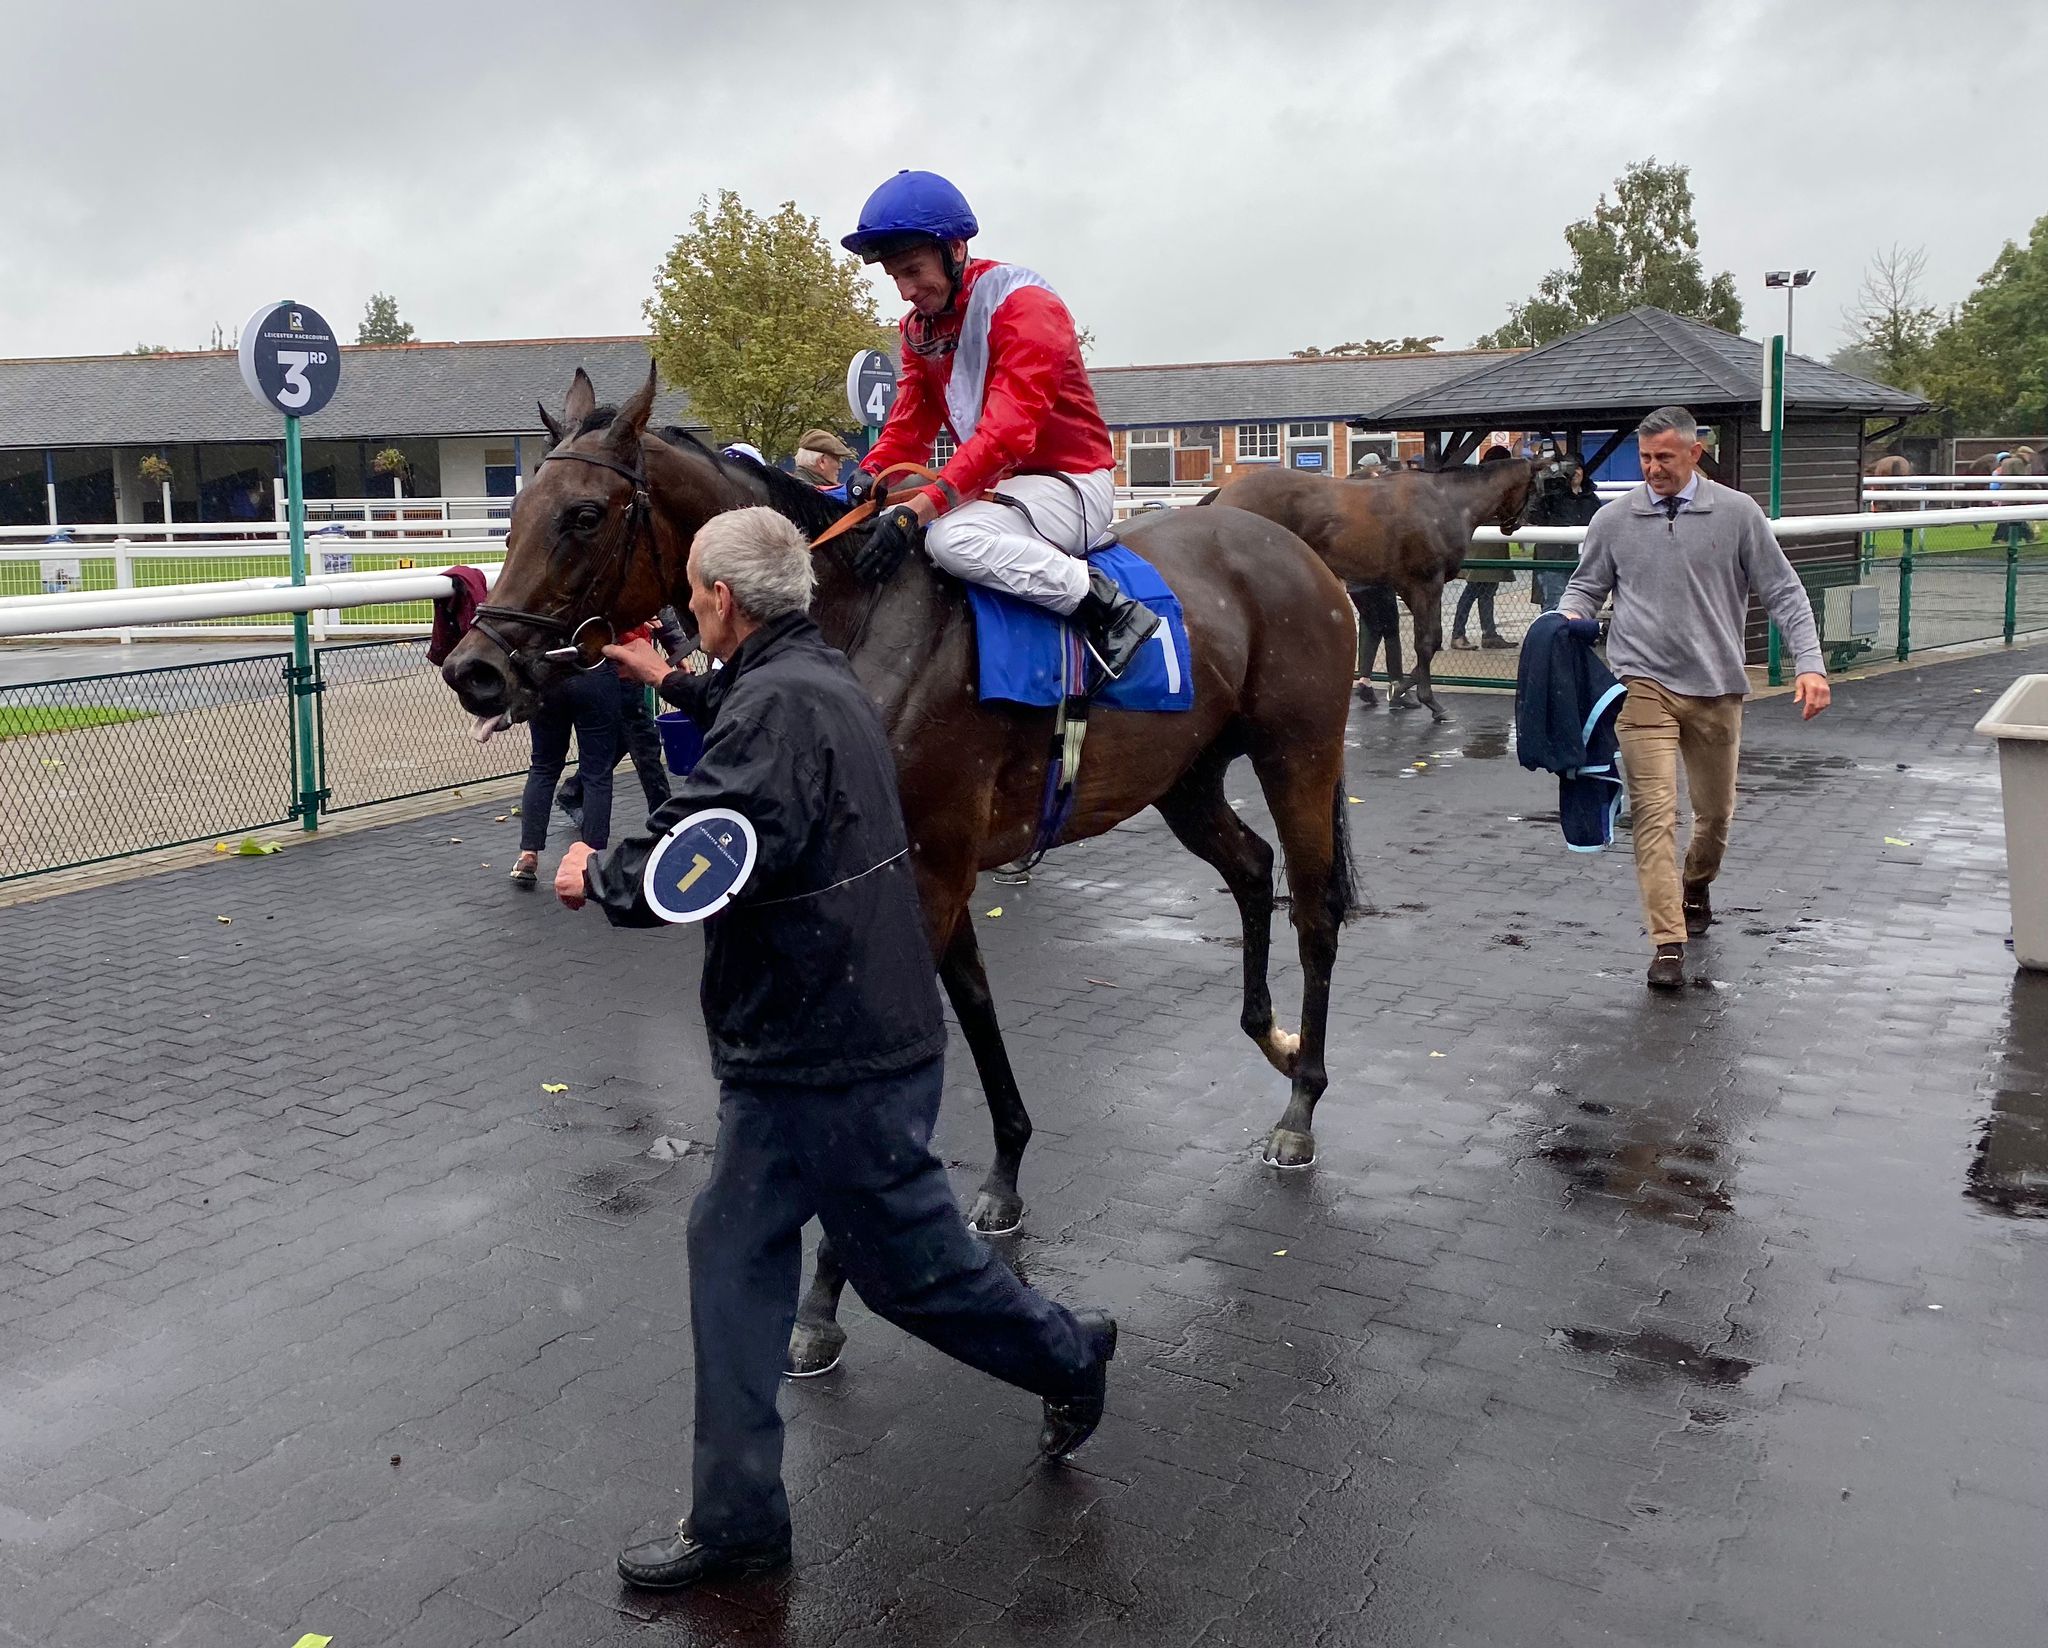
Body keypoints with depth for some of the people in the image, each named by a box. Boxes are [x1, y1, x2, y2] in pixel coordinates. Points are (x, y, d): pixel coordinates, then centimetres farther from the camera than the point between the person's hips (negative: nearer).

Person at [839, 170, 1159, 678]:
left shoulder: (1023, 305, -18)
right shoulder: (920, 325, 9)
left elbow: (1009, 427, -29)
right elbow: (909, 426, 4)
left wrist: (920, 507, -38)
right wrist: (871, 473, -20)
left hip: (1070, 480, -9)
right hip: (998, 484, 9)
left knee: (951, 538, -33)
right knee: (882, 528, 3)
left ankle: (1105, 604, -23)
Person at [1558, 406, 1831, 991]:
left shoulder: (1736, 513, 0)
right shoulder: (1615, 519, 2)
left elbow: (1784, 593, 1)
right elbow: (1586, 586, 11)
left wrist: (1809, 663, -9)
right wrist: (1568, 620, -12)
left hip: (1716, 687, 1)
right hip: (1645, 684, -1)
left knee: (1716, 811, 15)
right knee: (1654, 811, -12)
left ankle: (1696, 888, 46)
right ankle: (1667, 944, -12)